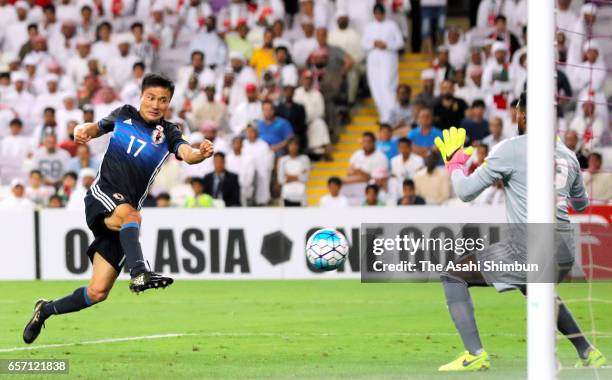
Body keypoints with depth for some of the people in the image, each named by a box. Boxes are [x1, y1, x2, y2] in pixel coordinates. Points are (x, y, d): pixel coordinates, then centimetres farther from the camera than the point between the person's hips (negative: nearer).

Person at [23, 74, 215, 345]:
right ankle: (138, 273, -60)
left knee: (97, 292, -2)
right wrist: (83, 130, 1)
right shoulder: (125, 115, 11)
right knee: (130, 214, -39)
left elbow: (186, 153, -12)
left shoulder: (168, 133, 7)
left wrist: (201, 154, -36)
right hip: (102, 195, -2)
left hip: (126, 214, 2)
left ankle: (46, 310, 21)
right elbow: (96, 128, 26)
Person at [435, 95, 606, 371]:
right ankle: (588, 354, 34)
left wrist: (454, 163, 16)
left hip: (530, 248, -7)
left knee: (453, 277, 5)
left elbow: (466, 192, -3)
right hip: (566, 251, 7)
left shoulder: (512, 149, -5)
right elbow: (581, 204, 30)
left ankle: (475, 355, -9)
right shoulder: (568, 155, 13)